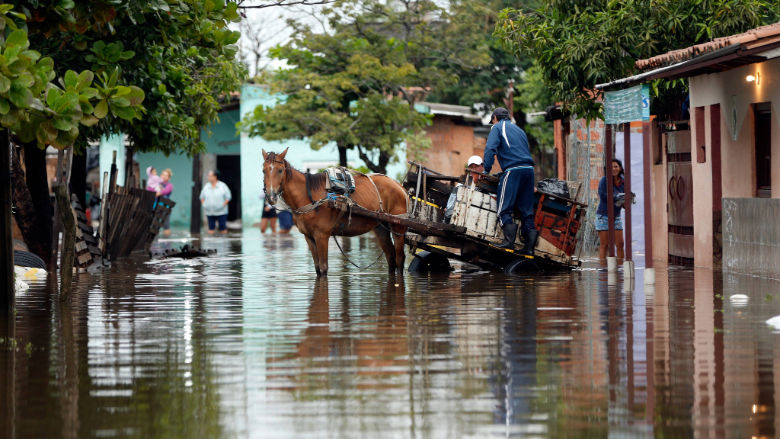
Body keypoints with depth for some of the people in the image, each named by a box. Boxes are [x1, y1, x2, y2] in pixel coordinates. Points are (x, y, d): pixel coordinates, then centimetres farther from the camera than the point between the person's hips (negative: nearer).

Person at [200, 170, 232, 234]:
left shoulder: (223, 186, -4)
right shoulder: (206, 186, 5)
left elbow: (228, 197, -2)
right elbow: (202, 197, 14)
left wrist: (223, 206, -12)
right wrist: (204, 206, 1)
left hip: (221, 212, -3)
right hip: (209, 213, 3)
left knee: (223, 230, -2)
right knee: (211, 231, 2)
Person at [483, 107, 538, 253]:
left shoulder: (497, 127, 9)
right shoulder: (518, 129, 29)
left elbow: (490, 149, -5)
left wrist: (486, 170, -4)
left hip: (513, 170, -7)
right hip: (529, 170, 7)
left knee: (504, 209, -8)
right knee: (526, 210, 7)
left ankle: (509, 240, -22)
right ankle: (529, 245, 0)